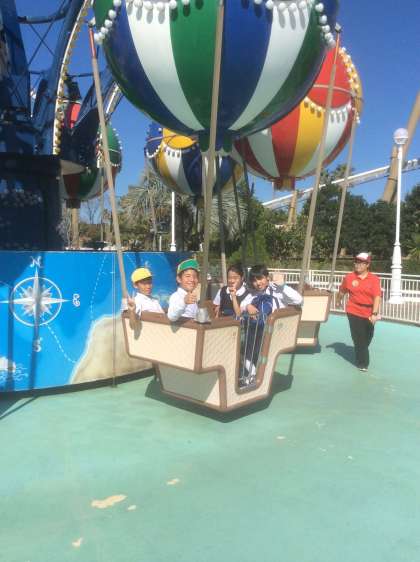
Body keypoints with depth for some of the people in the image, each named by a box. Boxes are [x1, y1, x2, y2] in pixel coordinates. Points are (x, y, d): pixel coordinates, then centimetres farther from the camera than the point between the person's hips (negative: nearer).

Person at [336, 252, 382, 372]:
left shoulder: (374, 279, -8)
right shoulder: (349, 277, -4)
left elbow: (377, 297, -18)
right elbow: (342, 291, 13)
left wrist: (375, 313, -27)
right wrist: (338, 301, 28)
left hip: (369, 313, 1)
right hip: (354, 312, -1)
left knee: (367, 338, 17)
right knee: (359, 339, -3)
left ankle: (362, 360, 43)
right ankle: (362, 363, 10)